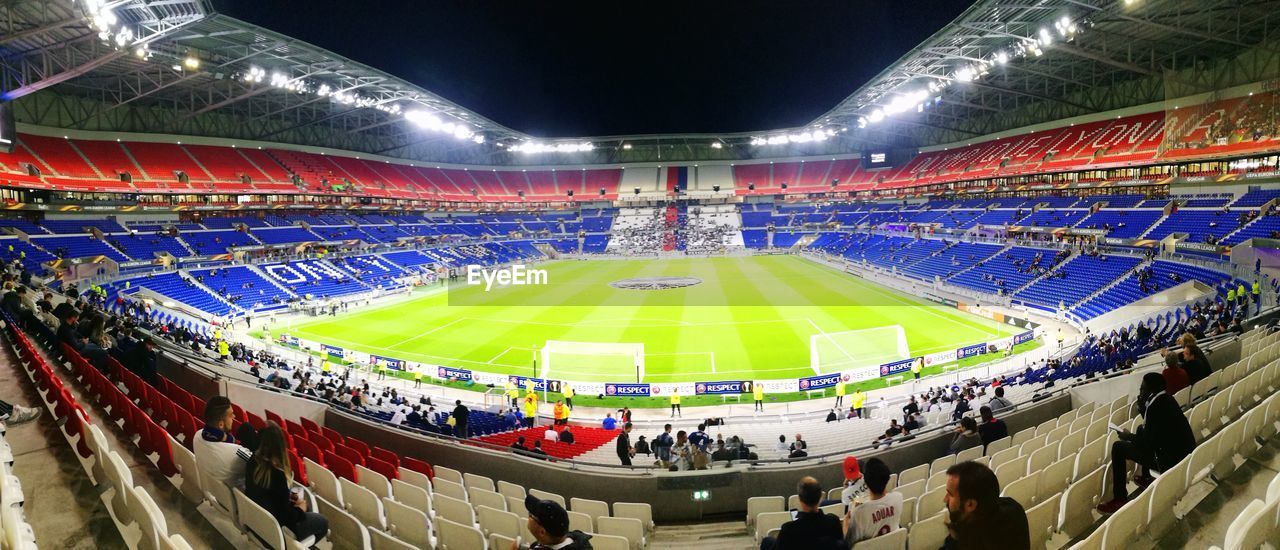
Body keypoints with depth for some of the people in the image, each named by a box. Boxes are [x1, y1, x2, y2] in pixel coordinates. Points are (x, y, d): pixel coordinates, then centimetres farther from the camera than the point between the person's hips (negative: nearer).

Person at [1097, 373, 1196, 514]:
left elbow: (1148, 444, -20)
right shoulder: (1166, 399, 6)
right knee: (1142, 429, 27)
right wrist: (1143, 407, 6)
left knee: (1118, 447, -6)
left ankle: (1120, 499, -2)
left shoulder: (1156, 405, -23)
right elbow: (1150, 428, 19)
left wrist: (1129, 437, -2)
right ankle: (1146, 477, 35)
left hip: (1171, 459, -10)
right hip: (1185, 453, 10)